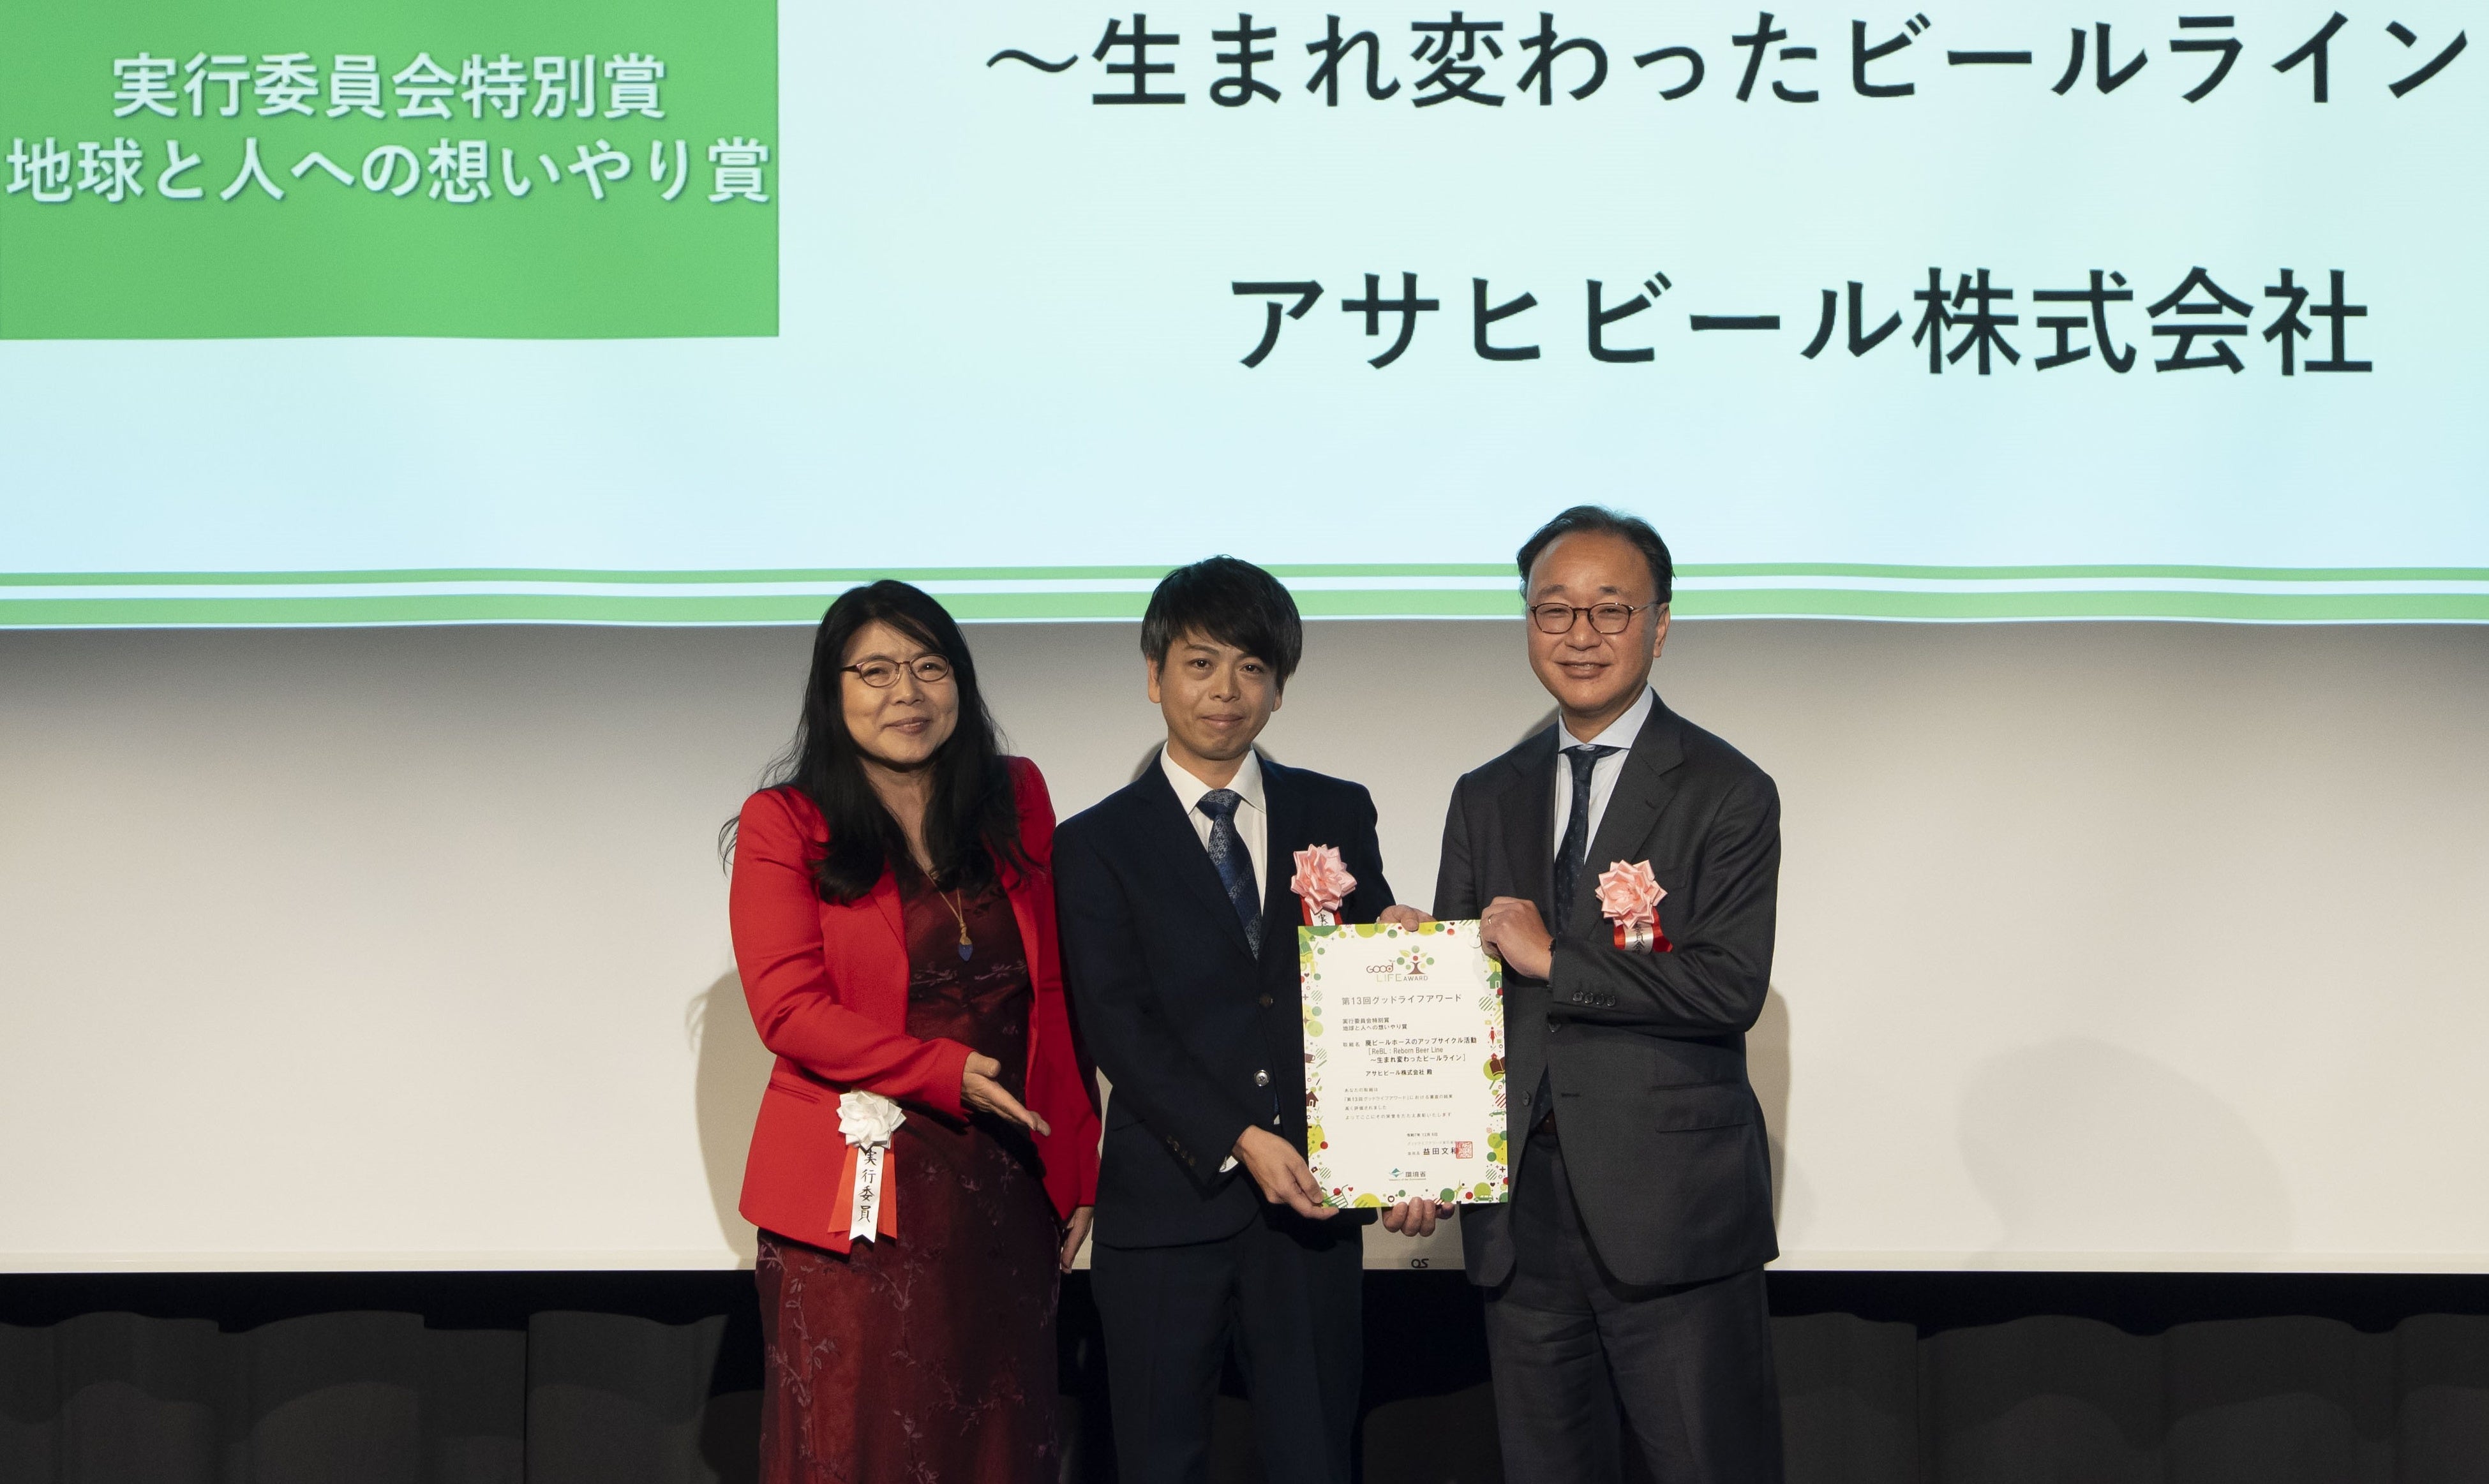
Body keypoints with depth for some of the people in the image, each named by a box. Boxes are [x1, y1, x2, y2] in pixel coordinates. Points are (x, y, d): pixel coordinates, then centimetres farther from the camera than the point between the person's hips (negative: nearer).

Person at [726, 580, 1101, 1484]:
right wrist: (947, 1074, -18)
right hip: (854, 1195, -3)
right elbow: (789, 1010, -9)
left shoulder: (1017, 800, 10)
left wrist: (1078, 1165, 6)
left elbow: (1055, 995, 9)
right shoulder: (784, 824, -2)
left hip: (1006, 1189, 3)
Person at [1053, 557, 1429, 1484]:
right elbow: (1118, 1027, -6)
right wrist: (1239, 1143, -16)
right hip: (1169, 1203, -2)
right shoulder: (1097, 845, 3)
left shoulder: (1337, 815, 11)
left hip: (1312, 1197, 2)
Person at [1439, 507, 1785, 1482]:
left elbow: (1732, 985, -14)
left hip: (1673, 1212, -5)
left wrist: (1554, 959, -13)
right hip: (1520, 1215, 5)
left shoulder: (1726, 793, -3)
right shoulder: (1486, 800, 14)